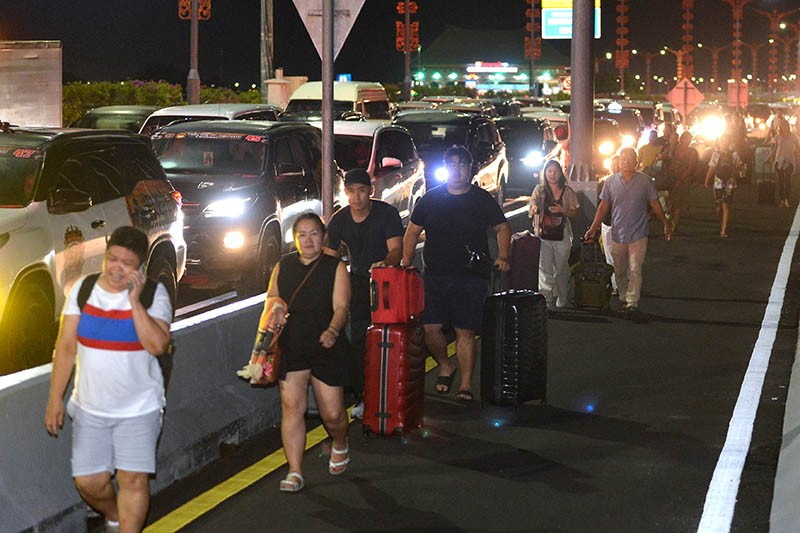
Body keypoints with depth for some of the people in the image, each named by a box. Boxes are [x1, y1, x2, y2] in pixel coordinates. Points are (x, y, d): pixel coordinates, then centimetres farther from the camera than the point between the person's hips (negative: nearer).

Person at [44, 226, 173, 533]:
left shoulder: (153, 294, -8)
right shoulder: (84, 289, -1)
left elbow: (157, 345, -23)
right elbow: (66, 346, 2)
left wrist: (134, 300, -25)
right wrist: (55, 398, 0)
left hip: (138, 407, -2)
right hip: (90, 407, 3)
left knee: (134, 479, -7)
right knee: (89, 482, 4)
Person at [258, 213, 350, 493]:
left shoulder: (335, 268, -1)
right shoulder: (282, 267, 10)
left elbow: (341, 307, -10)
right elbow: (272, 299, 20)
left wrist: (332, 331, -29)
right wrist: (273, 310, -4)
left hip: (326, 348, -2)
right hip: (290, 349, 2)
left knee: (332, 413, 0)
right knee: (292, 406, -8)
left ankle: (340, 446, 35)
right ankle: (295, 472, -3)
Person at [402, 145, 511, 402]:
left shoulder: (482, 199, 5)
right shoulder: (431, 198, 9)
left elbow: (502, 228, 13)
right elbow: (413, 232, 14)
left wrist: (503, 257, -3)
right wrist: (405, 264, 3)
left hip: (471, 277, -2)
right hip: (435, 276, 2)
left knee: (465, 332, -2)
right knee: (429, 327, -5)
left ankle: (466, 384, 8)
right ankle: (445, 366, 21)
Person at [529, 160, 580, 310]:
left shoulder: (567, 191, 5)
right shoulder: (539, 190, 3)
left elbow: (574, 213, 7)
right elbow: (533, 207, -11)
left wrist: (562, 210, -13)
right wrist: (534, 208, -36)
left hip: (562, 235, 1)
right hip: (544, 235, -1)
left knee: (561, 269, 9)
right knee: (545, 269, -7)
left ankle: (562, 301, 21)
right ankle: (546, 300, -6)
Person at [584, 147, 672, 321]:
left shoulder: (645, 181, -1)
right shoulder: (611, 182, 2)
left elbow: (655, 205, 7)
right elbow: (603, 206, 6)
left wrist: (666, 225, 9)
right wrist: (593, 228, 0)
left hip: (638, 235, -2)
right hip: (617, 235, 2)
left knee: (635, 270, -10)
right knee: (619, 271, 12)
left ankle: (632, 305, -13)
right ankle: (623, 298, 30)